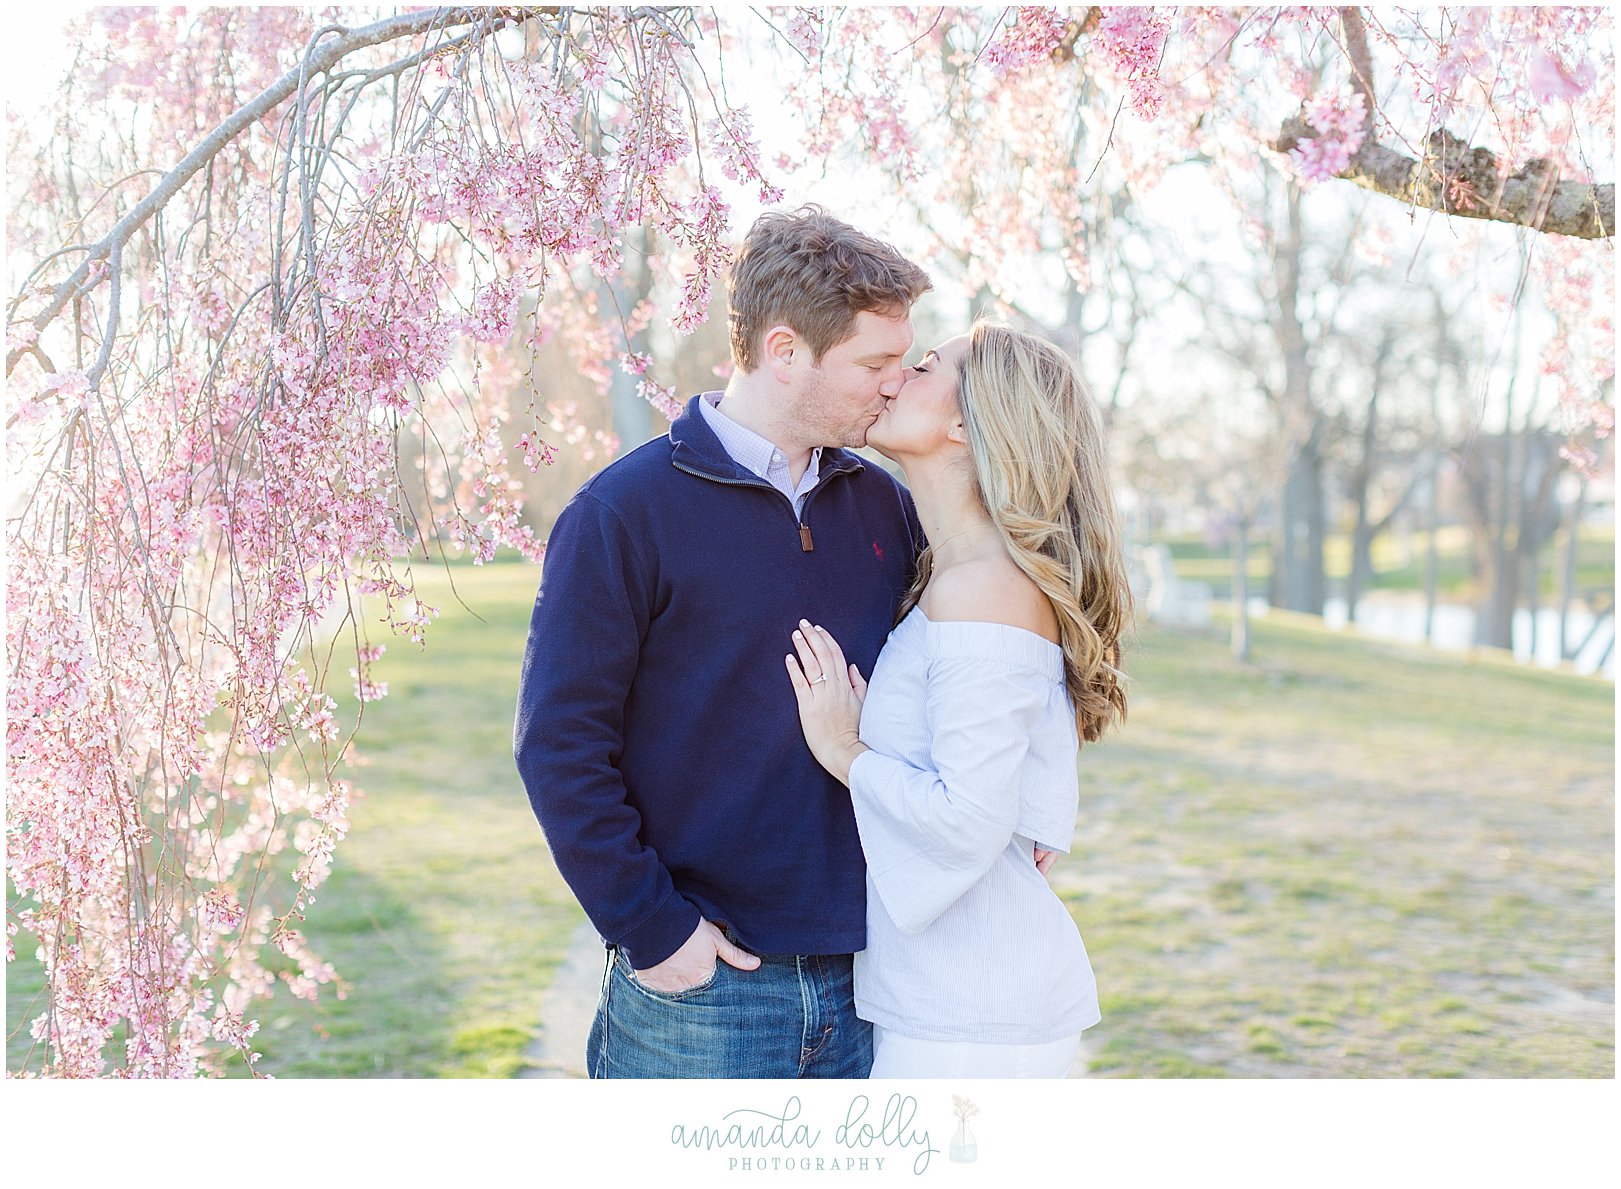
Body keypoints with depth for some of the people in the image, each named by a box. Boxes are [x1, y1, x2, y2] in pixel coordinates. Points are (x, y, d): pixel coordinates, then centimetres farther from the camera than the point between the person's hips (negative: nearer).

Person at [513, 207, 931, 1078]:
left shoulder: (882, 506, 8)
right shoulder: (623, 514, -9)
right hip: (701, 981, -5)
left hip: (864, 977, 5)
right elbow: (558, 742, -11)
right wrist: (650, 928, -13)